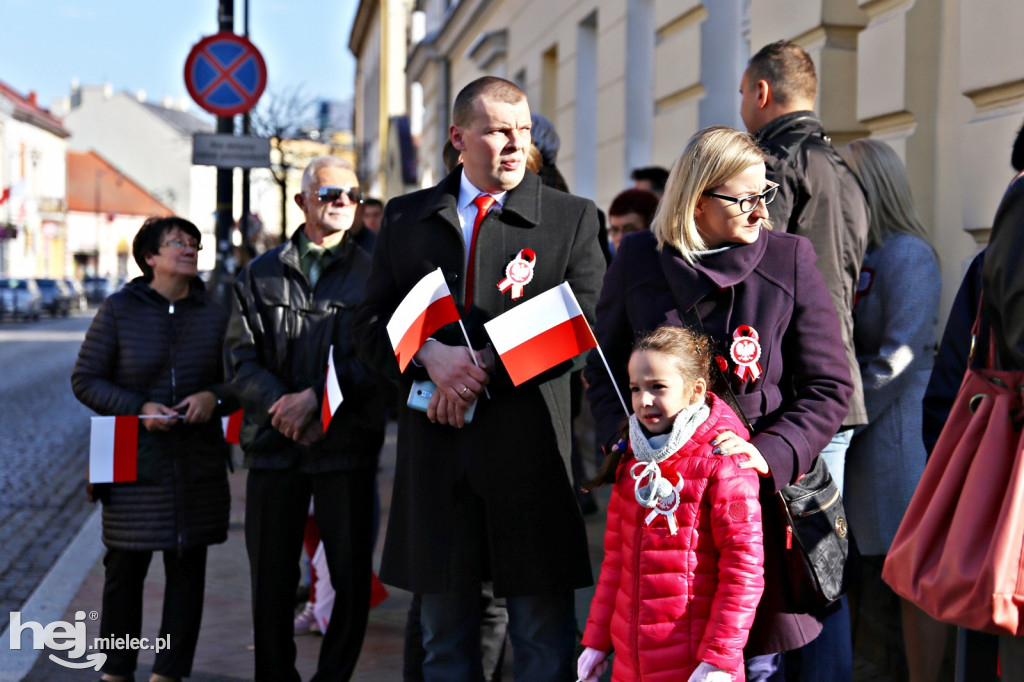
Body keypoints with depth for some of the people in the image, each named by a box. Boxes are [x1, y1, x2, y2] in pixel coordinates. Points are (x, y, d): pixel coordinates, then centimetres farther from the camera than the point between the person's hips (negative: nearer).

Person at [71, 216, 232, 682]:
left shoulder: (214, 313, 7)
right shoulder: (119, 310, 0)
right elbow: (85, 380, 0)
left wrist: (214, 397, -10)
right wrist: (138, 408, -13)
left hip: (198, 465, 2)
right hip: (135, 463, -2)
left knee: (188, 569, 5)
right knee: (125, 568, 2)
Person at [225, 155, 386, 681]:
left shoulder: (372, 273, 4)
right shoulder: (261, 274, 11)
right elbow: (241, 354, 3)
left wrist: (316, 396, -16)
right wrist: (281, 406, -12)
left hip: (346, 441, -2)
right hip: (275, 442, 2)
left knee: (353, 577, 1)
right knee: (270, 575, 8)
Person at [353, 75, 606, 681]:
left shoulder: (574, 218, 4)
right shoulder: (407, 218, 12)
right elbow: (372, 323, 8)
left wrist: (486, 369, -13)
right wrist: (429, 356, -12)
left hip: (530, 451, -2)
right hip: (436, 455, 3)